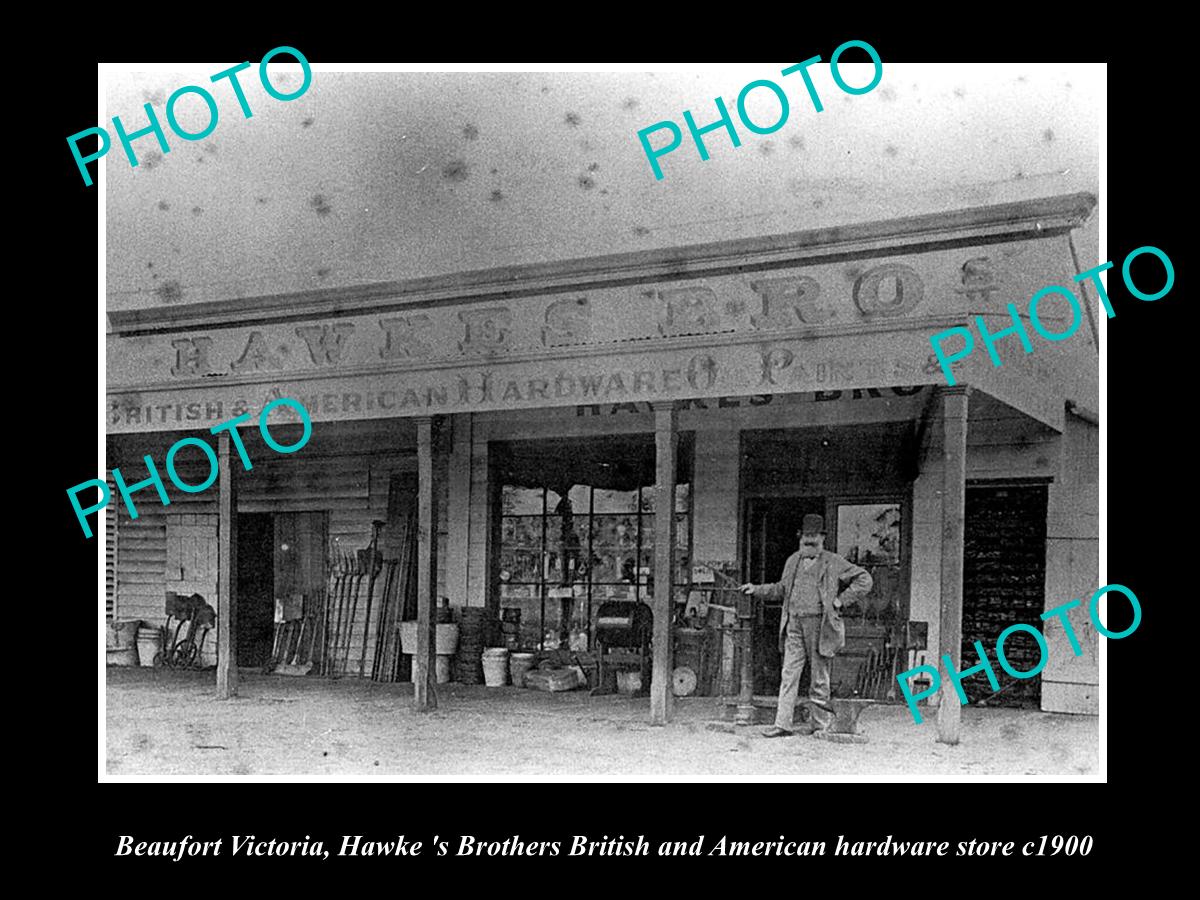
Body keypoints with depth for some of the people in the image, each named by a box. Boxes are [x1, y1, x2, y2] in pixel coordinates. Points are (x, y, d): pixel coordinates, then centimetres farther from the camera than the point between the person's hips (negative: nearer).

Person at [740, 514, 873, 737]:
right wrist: (756, 590, 18)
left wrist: (841, 600, -4)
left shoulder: (833, 563, 1)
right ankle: (782, 724, 0)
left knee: (819, 676, 4)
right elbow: (781, 589, 28)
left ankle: (821, 723, 16)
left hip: (819, 623, -4)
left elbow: (864, 580, 1)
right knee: (789, 674, 0)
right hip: (794, 623, 4)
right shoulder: (793, 561, 15)